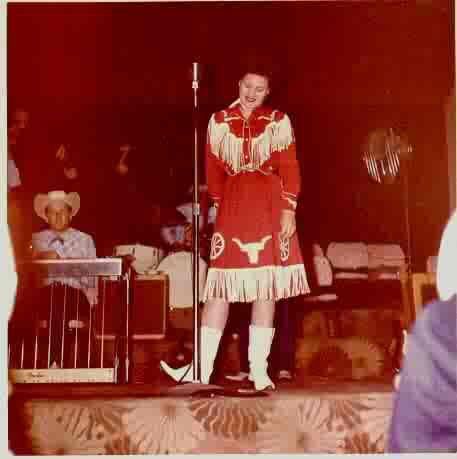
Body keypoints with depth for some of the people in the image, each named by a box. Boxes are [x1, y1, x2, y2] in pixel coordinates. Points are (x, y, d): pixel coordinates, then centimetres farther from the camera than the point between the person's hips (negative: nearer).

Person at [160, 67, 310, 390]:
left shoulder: (279, 121, 6)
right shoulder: (219, 121, 11)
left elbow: (289, 169, 1)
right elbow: (213, 169, 12)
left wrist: (288, 209, -7)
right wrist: (220, 204, 7)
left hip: (269, 207, -1)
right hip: (231, 206, 1)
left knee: (266, 286, -1)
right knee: (220, 286, -4)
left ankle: (259, 370, 4)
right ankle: (202, 368, -2)